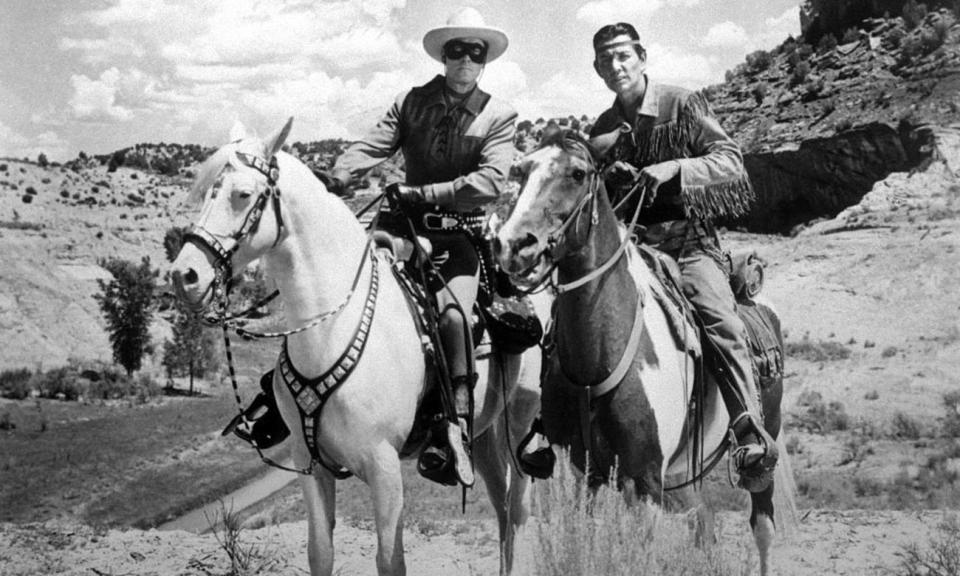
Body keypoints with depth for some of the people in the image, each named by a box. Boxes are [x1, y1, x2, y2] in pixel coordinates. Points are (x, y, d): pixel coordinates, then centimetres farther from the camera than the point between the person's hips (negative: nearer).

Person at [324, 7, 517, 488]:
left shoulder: (498, 117, 2)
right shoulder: (411, 102, 10)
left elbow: (489, 181, -12)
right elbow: (370, 147, 1)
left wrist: (422, 193, -20)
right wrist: (333, 181, -19)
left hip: (460, 235, -3)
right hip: (409, 228, 3)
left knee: (452, 314, -28)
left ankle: (455, 429, -25)